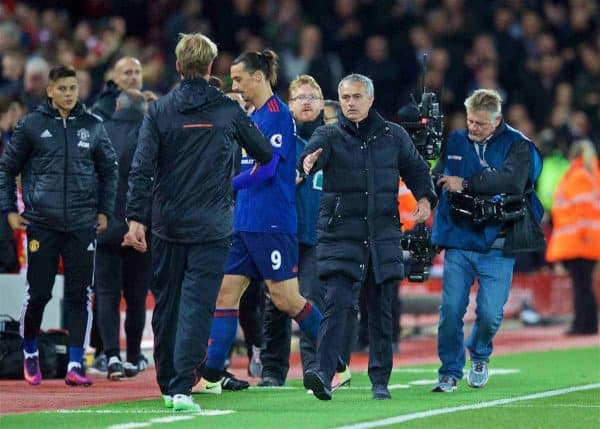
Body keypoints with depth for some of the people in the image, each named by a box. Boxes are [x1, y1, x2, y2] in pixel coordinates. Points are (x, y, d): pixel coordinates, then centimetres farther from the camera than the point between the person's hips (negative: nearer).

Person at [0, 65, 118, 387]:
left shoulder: (92, 127, 7)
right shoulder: (31, 125, 1)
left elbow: (109, 170, 18)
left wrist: (104, 211, 12)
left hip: (82, 226, 2)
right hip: (41, 224, -2)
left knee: (79, 295, -1)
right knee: (38, 293, 1)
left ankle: (75, 365, 2)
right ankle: (30, 352, 24)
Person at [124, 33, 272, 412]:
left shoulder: (160, 110, 0)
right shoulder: (229, 111, -1)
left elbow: (142, 168, -7)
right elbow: (266, 154, 12)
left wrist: (137, 218, -5)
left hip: (168, 226, 2)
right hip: (211, 227, -2)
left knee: (166, 304, 14)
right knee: (197, 306, -6)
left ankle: (168, 386, 22)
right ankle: (181, 389, -17)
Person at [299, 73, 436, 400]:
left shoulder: (393, 135, 8)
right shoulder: (329, 136, 1)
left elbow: (416, 168, 18)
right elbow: (314, 153, -20)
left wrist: (424, 198, -1)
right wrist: (308, 163, -45)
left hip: (383, 237, 2)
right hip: (341, 235, -2)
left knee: (381, 311, 6)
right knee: (337, 305, -14)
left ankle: (380, 381, 13)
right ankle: (323, 374, -22)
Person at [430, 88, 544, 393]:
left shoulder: (517, 145, -3)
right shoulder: (455, 142, 10)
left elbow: (511, 182, -21)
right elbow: (436, 179, 25)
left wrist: (465, 183, -18)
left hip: (496, 246, -3)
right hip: (457, 242, 3)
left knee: (490, 313, -4)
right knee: (451, 309, -6)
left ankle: (479, 355, 27)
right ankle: (450, 372, 8)